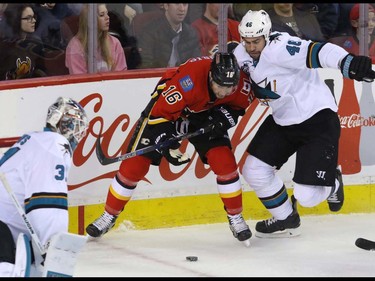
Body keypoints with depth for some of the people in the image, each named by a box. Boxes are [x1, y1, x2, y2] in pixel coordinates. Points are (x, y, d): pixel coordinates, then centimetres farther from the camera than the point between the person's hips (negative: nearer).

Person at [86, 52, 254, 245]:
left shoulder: (238, 81, -27)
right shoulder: (187, 79, -42)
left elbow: (240, 104, -3)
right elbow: (161, 111, -32)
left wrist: (224, 116, -22)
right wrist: (168, 144, -39)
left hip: (206, 114, 3)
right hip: (164, 109, -3)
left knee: (224, 162, -15)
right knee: (135, 163, -5)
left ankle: (235, 217, 3)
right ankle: (109, 216, 12)